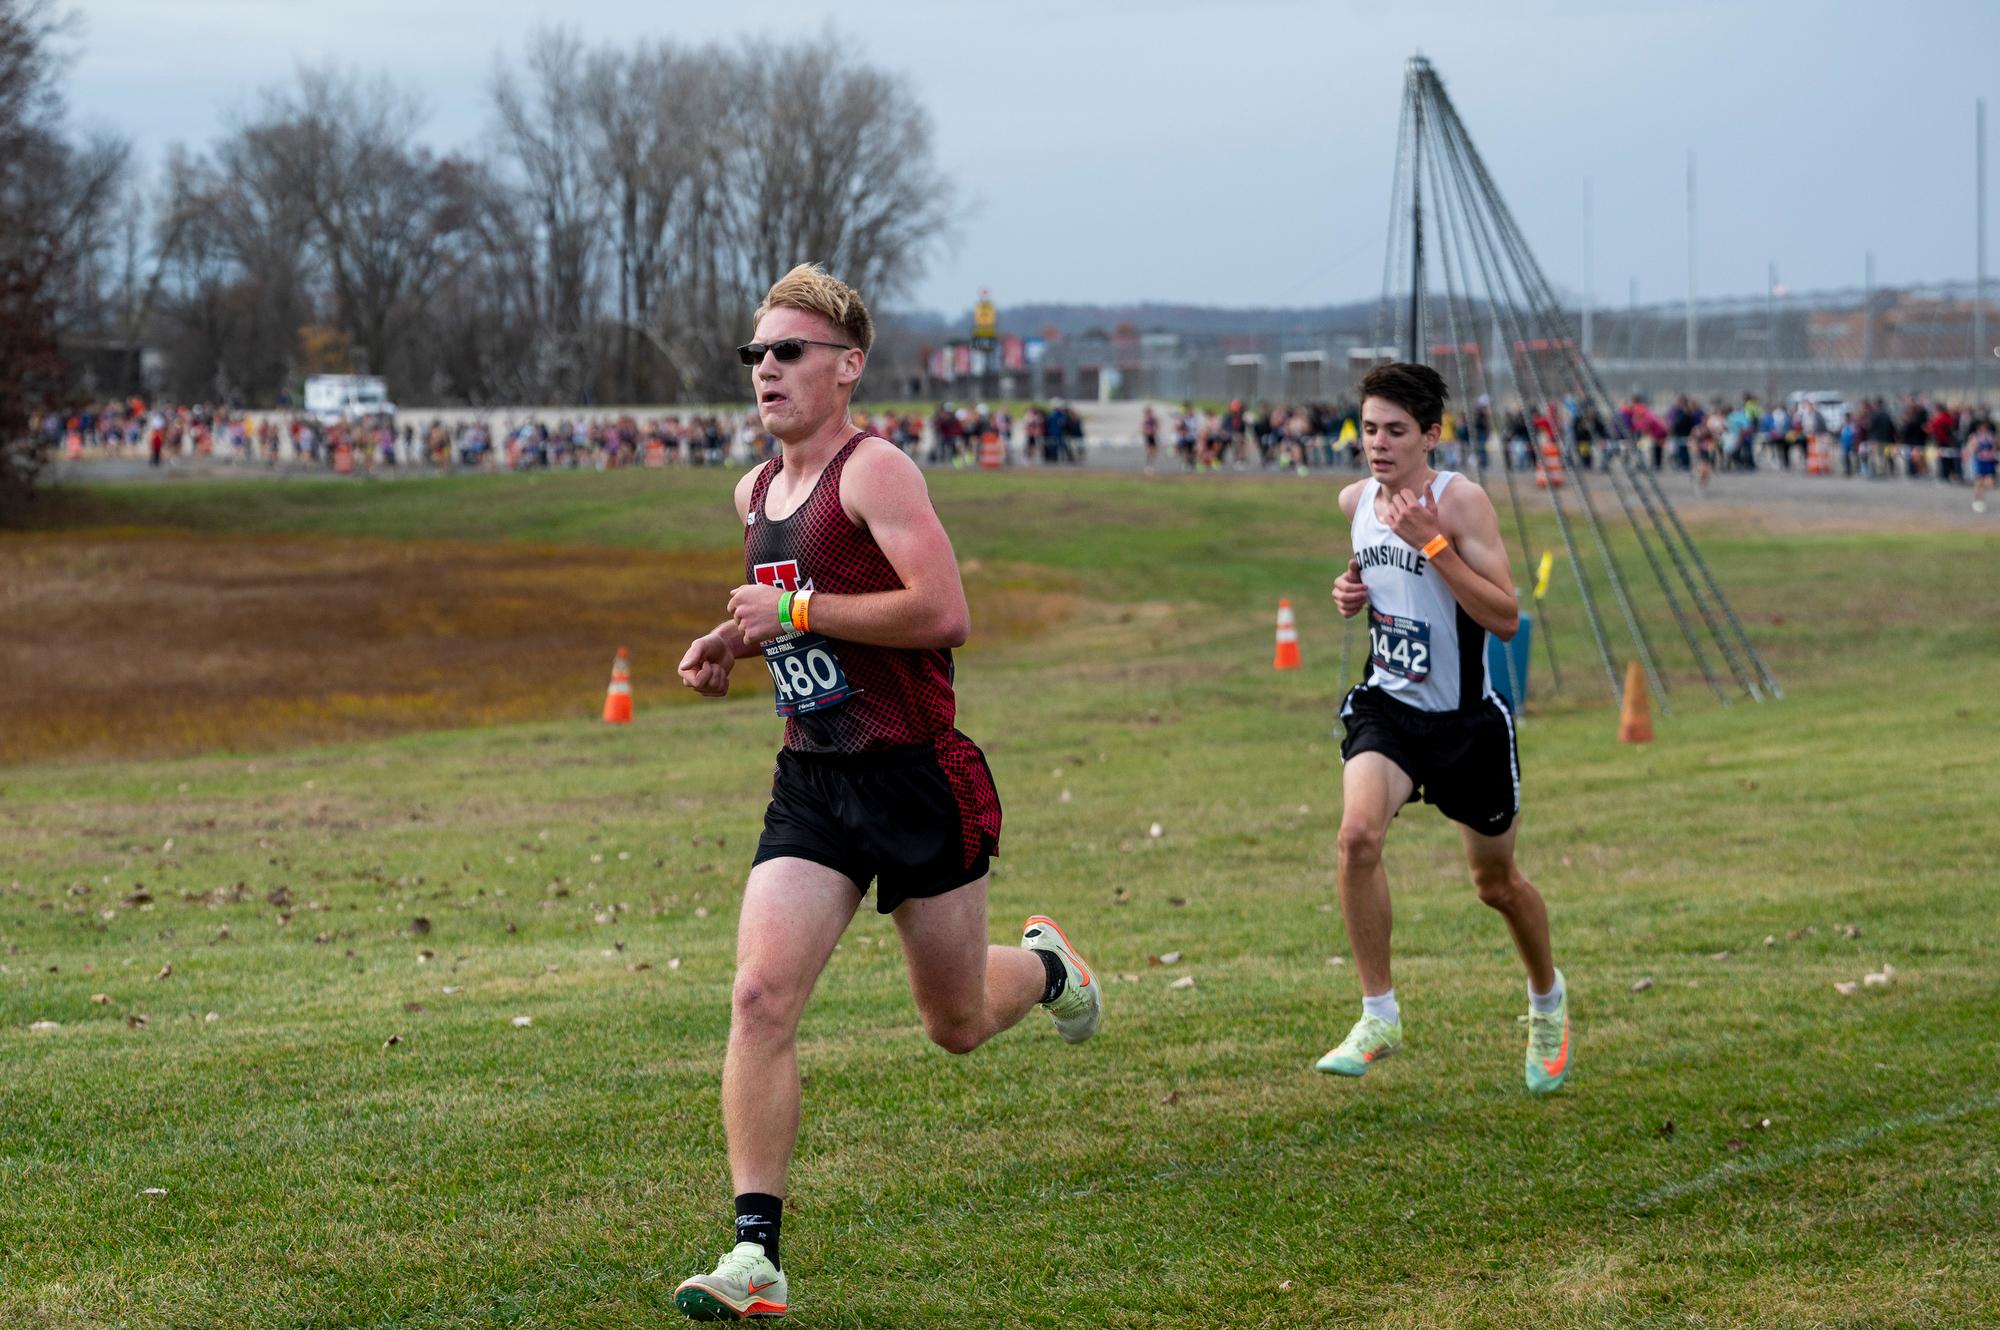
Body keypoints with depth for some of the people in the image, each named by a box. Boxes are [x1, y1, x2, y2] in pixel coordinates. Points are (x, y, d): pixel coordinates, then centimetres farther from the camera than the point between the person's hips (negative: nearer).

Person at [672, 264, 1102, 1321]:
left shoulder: (874, 471, -13)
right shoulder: (756, 492, 11)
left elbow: (943, 610, -25)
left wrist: (794, 610, -21)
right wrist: (735, 643, 8)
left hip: (915, 778, -6)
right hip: (811, 785, 6)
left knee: (959, 1027, 10)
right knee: (761, 997, -14)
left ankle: (1044, 964, 47)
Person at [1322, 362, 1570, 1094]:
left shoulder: (1460, 500, -18)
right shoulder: (1356, 500, 0)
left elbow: (1506, 617, -24)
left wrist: (1433, 543, -30)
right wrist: (1355, 592, -1)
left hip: (1468, 718, -3)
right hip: (1388, 705, 4)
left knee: (1497, 882, 13)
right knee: (1358, 833, -25)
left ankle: (1547, 999, 43)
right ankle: (1379, 1018, -14)